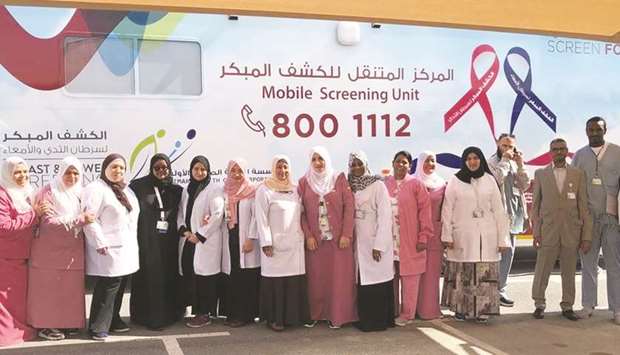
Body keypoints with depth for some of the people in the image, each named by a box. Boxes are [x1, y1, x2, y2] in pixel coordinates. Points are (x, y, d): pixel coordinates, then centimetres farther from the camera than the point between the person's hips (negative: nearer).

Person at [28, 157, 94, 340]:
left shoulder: (78, 193, 11)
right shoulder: (49, 192, -8)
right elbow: (49, 222, -18)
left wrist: (86, 219, 2)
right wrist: (80, 219, -23)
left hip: (72, 251, 6)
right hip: (51, 250, -6)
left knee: (70, 289, 6)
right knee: (50, 290, 1)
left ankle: (67, 322, 18)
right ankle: (46, 325, 11)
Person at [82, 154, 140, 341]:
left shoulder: (126, 190, 18)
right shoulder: (96, 189, -10)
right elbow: (90, 219, -16)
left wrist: (133, 243, 20)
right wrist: (100, 243, -19)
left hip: (126, 250, 8)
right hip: (109, 251, -8)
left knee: (119, 288, 13)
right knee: (107, 289, -6)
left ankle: (114, 321, 25)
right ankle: (98, 328, 3)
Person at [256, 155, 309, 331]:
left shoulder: (295, 189, 14)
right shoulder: (265, 190, -3)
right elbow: (261, 218, -7)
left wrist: (304, 235, 12)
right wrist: (266, 242, -13)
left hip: (295, 244, 5)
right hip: (276, 245, -5)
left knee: (295, 281, 3)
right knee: (276, 281, -3)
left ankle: (292, 315, 14)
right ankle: (274, 318, 6)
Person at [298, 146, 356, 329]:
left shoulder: (339, 179, 2)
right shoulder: (304, 182, 6)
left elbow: (349, 206, -2)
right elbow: (301, 211, 3)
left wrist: (346, 234, -9)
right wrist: (308, 235, -6)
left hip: (338, 238, -1)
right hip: (314, 240, 1)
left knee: (338, 277, 1)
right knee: (315, 277, 3)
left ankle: (336, 315, 10)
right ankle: (314, 314, 14)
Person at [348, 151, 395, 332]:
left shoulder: (377, 185, -7)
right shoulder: (351, 187, 10)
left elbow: (385, 215, -11)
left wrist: (379, 245, -15)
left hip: (376, 243, -5)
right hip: (359, 243, 5)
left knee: (378, 280, -2)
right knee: (362, 282, 6)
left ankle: (381, 320, 8)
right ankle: (365, 319, 16)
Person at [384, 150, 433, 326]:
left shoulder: (416, 184, 0)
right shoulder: (385, 184, 9)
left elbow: (425, 210, -3)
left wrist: (424, 237, -8)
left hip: (410, 242, -2)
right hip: (389, 240, 3)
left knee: (409, 278, 1)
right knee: (391, 278, 6)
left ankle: (407, 314, 12)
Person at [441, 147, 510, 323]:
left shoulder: (489, 180, 6)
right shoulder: (455, 181, 2)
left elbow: (498, 210, 5)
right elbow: (447, 210, 1)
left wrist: (502, 239, 2)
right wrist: (447, 235, -5)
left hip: (486, 237, 1)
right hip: (462, 237, -1)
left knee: (485, 274, 1)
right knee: (462, 274, 2)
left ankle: (483, 309, 11)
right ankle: (460, 309, 15)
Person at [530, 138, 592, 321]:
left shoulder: (578, 174, 5)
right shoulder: (540, 174, 6)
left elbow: (583, 205, 3)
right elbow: (535, 205, 5)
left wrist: (587, 235, -1)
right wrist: (536, 231, -2)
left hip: (571, 232, 1)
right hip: (548, 232, 0)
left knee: (569, 272, 7)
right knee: (542, 271, 2)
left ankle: (567, 306, 19)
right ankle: (539, 305, 16)